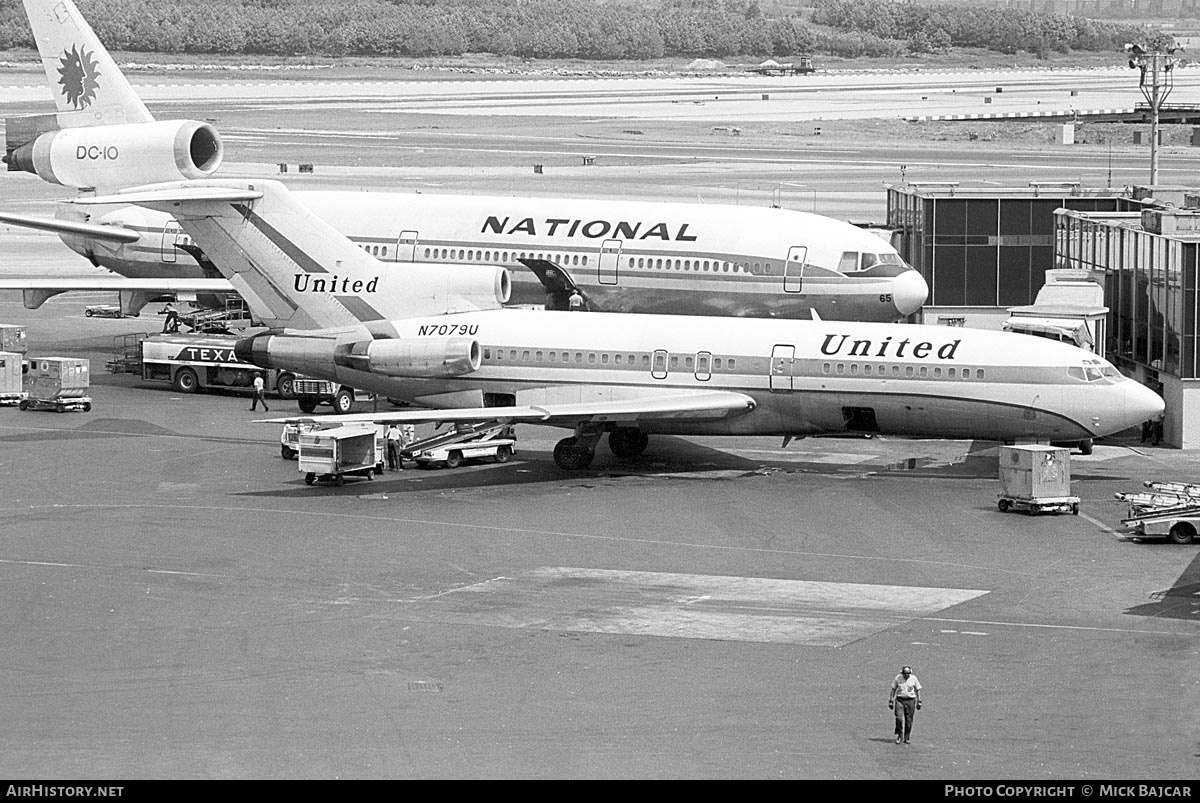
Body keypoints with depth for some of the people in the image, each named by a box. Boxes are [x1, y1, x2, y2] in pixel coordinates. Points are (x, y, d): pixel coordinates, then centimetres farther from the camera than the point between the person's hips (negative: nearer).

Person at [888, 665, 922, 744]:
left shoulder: (913, 678, -1)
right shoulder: (898, 678, -1)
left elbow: (918, 690, 7)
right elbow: (893, 689, 7)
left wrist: (919, 702, 5)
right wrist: (891, 701, 5)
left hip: (910, 701, 0)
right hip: (899, 700, 0)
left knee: (909, 720, 1)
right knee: (899, 719, -12)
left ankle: (906, 738, 12)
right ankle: (898, 737, 1)